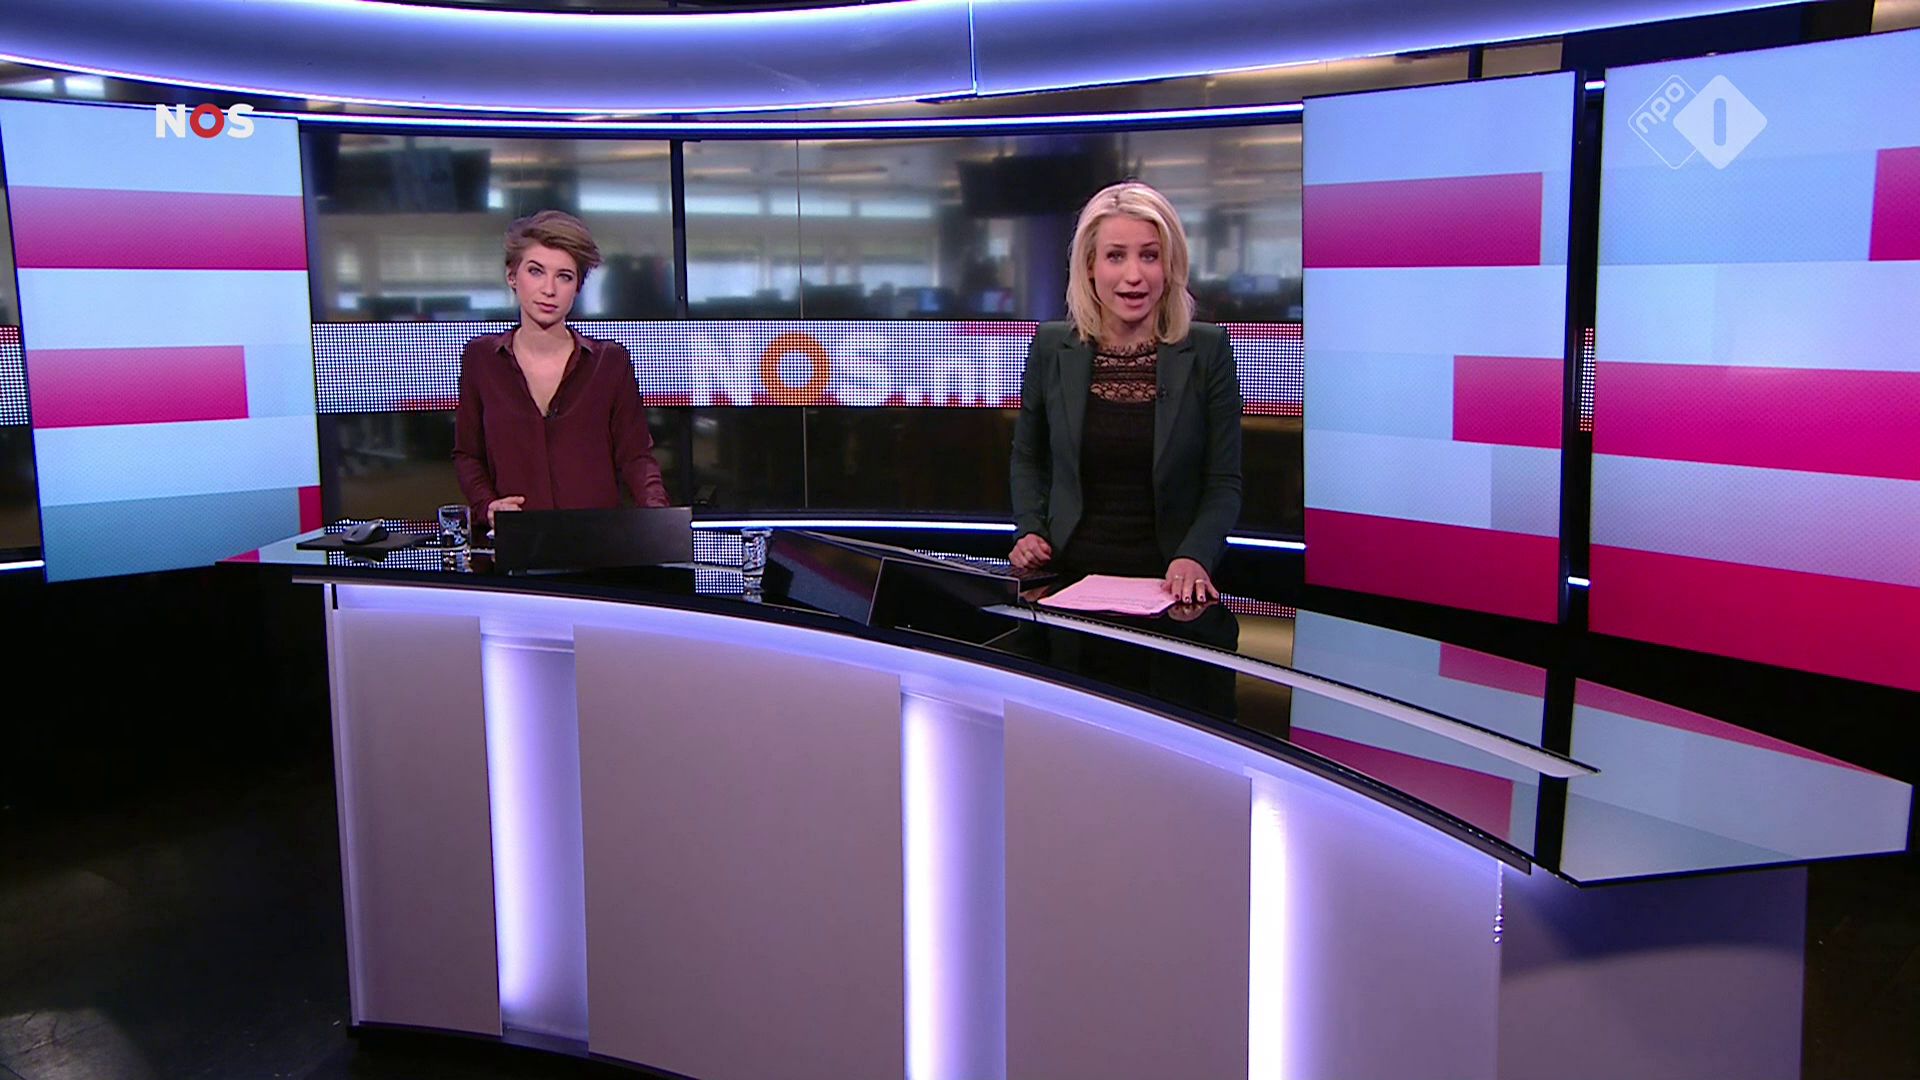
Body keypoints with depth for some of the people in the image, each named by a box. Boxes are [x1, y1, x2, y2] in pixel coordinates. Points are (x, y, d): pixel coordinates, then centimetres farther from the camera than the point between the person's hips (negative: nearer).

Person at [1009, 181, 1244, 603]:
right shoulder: (1050, 347, 4)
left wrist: (1194, 556, -16)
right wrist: (1029, 529, 1)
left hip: (1168, 580, -1)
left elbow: (1224, 481, 0)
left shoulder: (1208, 351, -1)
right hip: (1070, 573, 1)